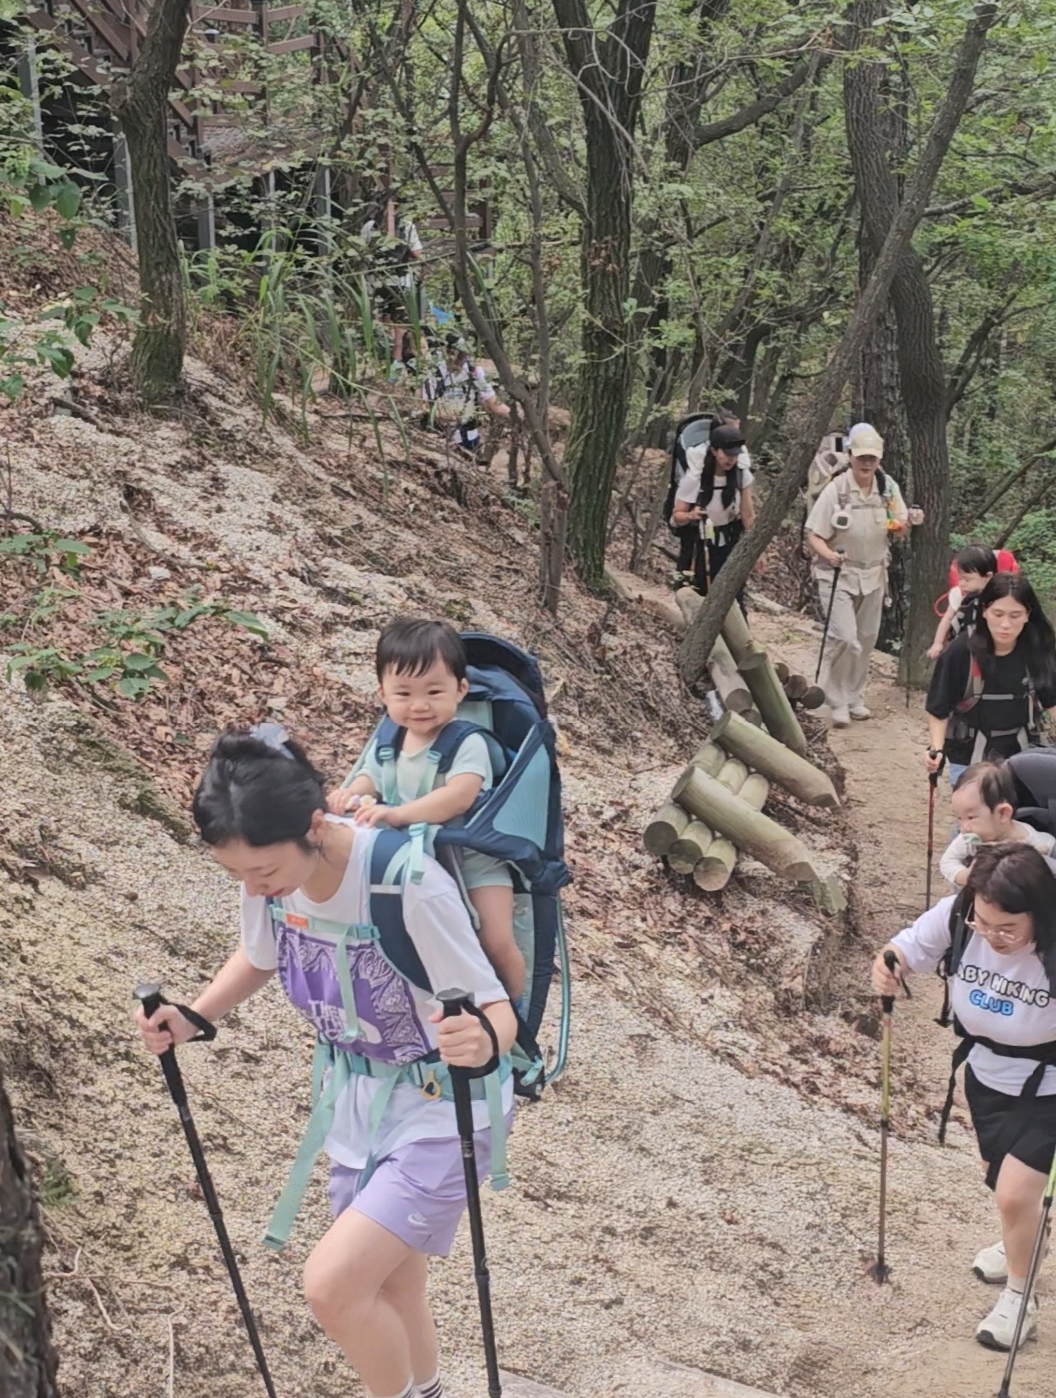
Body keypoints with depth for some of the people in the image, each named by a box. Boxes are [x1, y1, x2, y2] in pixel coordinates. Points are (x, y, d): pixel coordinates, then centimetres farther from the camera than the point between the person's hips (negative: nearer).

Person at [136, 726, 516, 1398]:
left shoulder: (407, 882, -33)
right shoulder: (269, 869, -13)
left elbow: (497, 1009, -28)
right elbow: (260, 956, 9)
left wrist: (483, 1043, -51)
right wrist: (192, 1019, -7)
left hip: (443, 1112, -6)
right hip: (359, 1106, 6)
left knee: (333, 1284, -16)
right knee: (388, 1296, 17)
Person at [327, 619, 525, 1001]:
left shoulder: (467, 744, -19)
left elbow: (458, 797, -34)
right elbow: (370, 780, 5)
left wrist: (398, 814, -46)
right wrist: (350, 794, -21)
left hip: (471, 859, -6)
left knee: (497, 945, -15)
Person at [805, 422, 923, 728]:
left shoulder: (888, 487, -1)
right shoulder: (836, 489, -15)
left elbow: (898, 532, 8)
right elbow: (813, 534, -13)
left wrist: (908, 523, -15)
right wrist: (828, 554, -32)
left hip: (873, 575, 5)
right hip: (838, 574, -5)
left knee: (866, 640, 12)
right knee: (844, 638, -15)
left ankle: (855, 698, 28)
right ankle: (838, 702, 0)